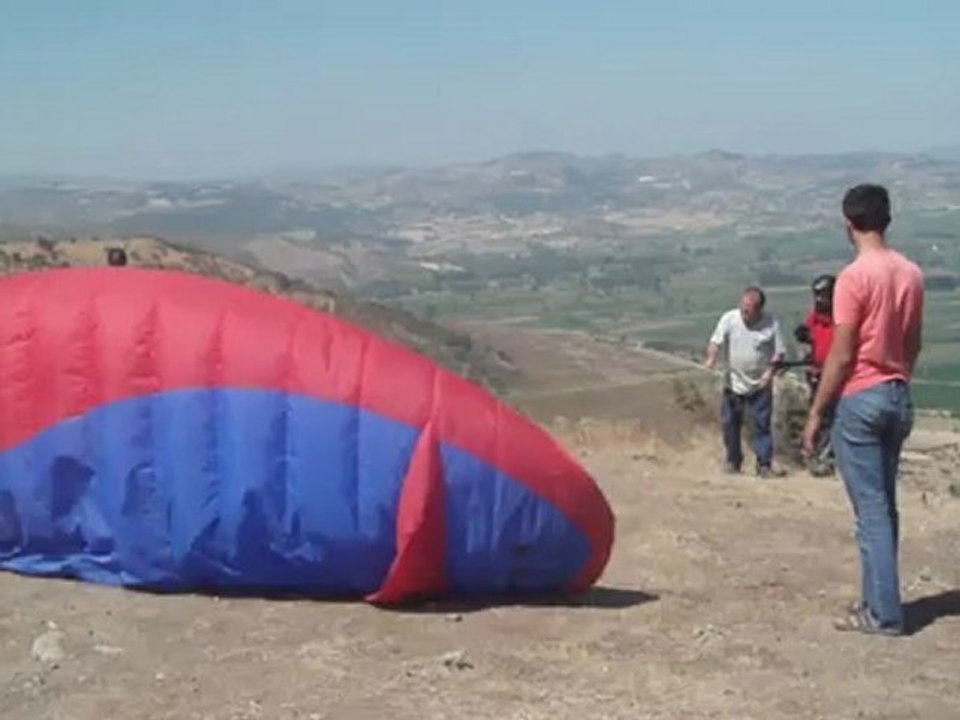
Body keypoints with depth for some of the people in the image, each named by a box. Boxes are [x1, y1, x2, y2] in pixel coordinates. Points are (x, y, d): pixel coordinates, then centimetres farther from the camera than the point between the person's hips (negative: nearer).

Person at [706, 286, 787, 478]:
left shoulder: (771, 323, -9)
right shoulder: (729, 319, -8)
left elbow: (779, 352, -3)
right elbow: (715, 341, -12)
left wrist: (770, 371, -18)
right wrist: (711, 358, -32)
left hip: (760, 385, -1)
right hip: (733, 383, 1)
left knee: (762, 425, 1)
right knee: (730, 422, 6)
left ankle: (764, 464, 8)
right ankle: (733, 460, 21)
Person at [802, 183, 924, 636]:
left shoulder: (854, 277, -16)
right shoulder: (911, 274, 6)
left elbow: (841, 356, -16)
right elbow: (913, 345, 13)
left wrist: (815, 414, -9)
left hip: (861, 400, -7)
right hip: (899, 397, 7)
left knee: (871, 510, -3)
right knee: (884, 506, 14)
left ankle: (883, 613, -1)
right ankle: (878, 600, 21)